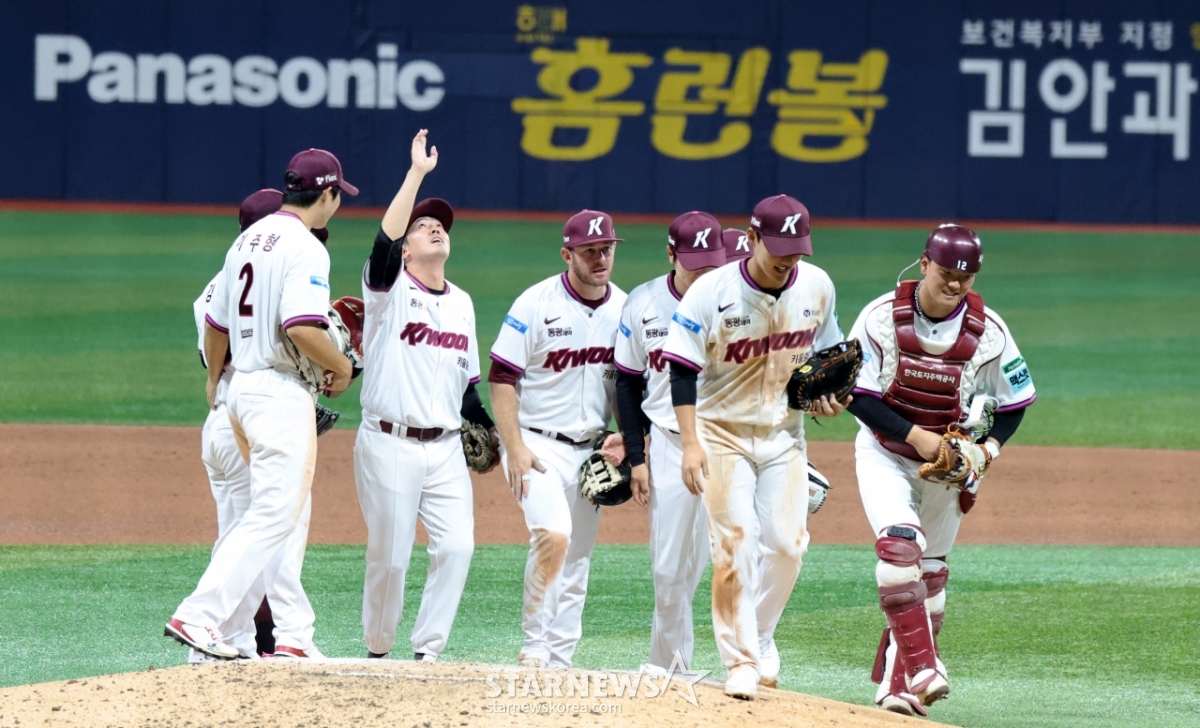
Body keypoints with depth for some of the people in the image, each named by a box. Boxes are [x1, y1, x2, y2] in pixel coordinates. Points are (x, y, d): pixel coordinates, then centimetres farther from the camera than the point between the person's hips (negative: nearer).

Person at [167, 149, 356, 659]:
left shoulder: (248, 240, 13)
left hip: (242, 388, 10)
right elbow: (302, 327, -26)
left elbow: (215, 324, 19)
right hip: (282, 392, -10)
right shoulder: (305, 249, -13)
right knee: (274, 515, -11)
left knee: (287, 518, 15)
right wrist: (341, 366, -8)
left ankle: (294, 635, 13)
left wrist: (214, 380, 36)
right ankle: (198, 616, -20)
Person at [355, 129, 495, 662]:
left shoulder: (462, 303, 16)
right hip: (389, 444, -5)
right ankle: (378, 652, 15)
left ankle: (428, 649, 1)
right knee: (389, 555, -2)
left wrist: (489, 430, 9)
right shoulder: (389, 289, -2)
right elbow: (384, 239, -23)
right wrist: (417, 173, -23)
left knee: (457, 546, -9)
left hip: (445, 448, 5)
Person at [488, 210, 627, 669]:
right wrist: (514, 449, -17)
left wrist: (625, 436, -1)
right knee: (553, 535, -25)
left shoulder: (624, 309, 4)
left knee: (577, 562, 7)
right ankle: (534, 645, -14)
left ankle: (558, 659, 15)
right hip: (537, 444, -6)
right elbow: (501, 377, -9)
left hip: (590, 451, 6)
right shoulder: (537, 304, -11)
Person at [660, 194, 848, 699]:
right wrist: (690, 444, -22)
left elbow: (827, 350, 15)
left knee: (786, 543, -4)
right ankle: (741, 659, -2)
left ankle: (760, 635, 20)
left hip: (784, 434, 3)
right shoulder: (711, 293, -17)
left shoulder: (817, 287, -4)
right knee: (736, 543, -10)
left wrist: (828, 392, -5)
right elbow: (683, 372, -14)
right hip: (723, 432, -3)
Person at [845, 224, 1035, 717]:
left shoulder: (988, 331, -12)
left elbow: (1015, 400, 0)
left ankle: (896, 686, 17)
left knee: (928, 572, 7)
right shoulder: (883, 316, -17)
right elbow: (856, 394, -15)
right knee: (898, 544, -24)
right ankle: (922, 667, -29)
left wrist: (988, 447, -16)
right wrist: (916, 436, -23)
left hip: (948, 461, 2)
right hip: (885, 452, -2)